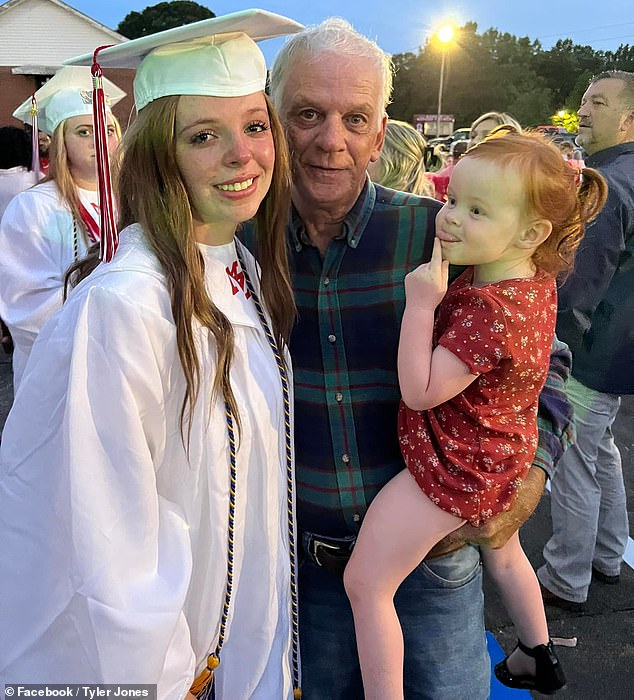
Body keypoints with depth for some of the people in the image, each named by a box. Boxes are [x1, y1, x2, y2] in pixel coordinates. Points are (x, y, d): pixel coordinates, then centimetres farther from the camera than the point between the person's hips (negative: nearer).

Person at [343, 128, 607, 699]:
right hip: (504, 460, 10)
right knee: (502, 551, 35)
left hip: (453, 469, -10)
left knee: (365, 583, -1)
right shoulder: (537, 280, -4)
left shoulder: (489, 310, -32)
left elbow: (420, 391, -30)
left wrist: (420, 302, -31)